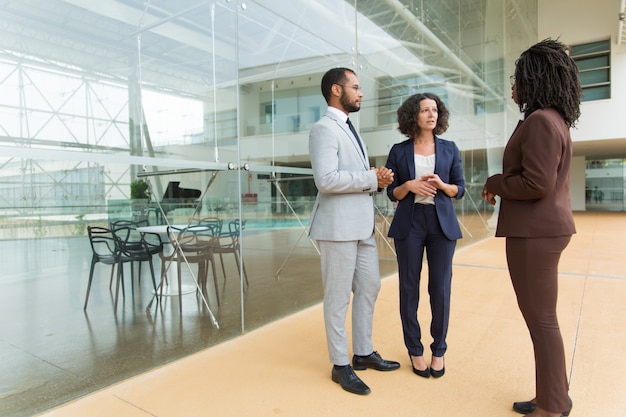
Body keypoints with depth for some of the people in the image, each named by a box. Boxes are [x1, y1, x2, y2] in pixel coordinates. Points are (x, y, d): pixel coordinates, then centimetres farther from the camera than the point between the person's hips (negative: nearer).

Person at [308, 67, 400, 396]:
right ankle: (340, 365, 18)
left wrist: (376, 178, 4)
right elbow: (326, 180, -23)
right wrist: (372, 179, -14)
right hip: (338, 227, -10)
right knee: (338, 298, 2)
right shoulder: (324, 128, -11)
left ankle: (363, 353, 32)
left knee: (369, 288, 16)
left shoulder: (348, 129, 21)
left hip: (362, 225, 10)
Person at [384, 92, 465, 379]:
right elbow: (392, 193, 5)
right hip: (409, 224, -1)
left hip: (442, 224, 1)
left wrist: (441, 185, -13)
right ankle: (414, 350, 19)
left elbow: (460, 189, 7)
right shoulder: (399, 151, 4)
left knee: (440, 288, 2)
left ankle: (439, 350, 20)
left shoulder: (449, 149, 7)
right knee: (409, 288, 4)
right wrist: (409, 186, -15)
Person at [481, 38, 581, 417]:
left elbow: (537, 183, -23)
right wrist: (503, 185, 10)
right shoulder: (554, 120, 17)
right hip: (543, 228, 11)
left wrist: (495, 183, -7)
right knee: (542, 317, 17)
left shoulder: (540, 120, -16)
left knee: (541, 319, 0)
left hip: (535, 233, -11)